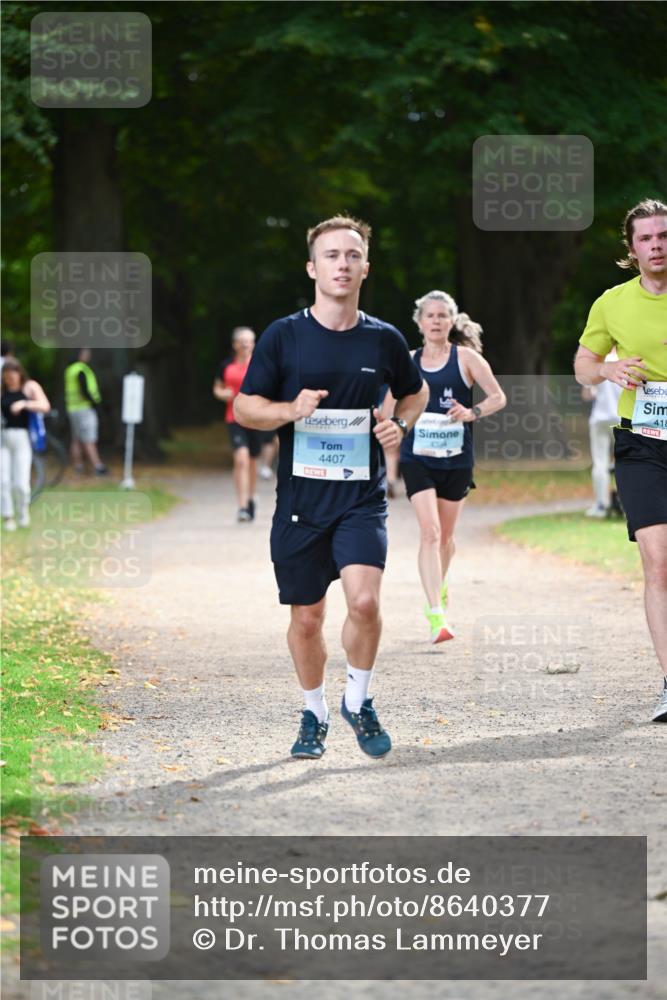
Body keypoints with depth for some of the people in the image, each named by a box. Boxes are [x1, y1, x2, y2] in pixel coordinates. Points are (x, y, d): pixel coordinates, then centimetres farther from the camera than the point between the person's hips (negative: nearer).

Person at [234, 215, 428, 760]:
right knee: (307, 617, 6)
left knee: (364, 600, -19)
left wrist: (401, 424, 1)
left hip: (363, 497, 0)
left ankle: (358, 702, 6)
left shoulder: (384, 340, 3)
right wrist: (290, 410, -16)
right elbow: (244, 407, 3)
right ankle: (314, 715, 29)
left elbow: (417, 392, 22)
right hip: (300, 498, 0)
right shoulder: (283, 336, -1)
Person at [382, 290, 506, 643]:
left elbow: (498, 397, -4)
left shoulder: (466, 357, -1)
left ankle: (439, 586, 44)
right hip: (418, 458, 0)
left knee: (445, 534, 14)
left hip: (456, 459, 0)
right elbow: (390, 408, 16)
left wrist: (472, 413, -20)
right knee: (429, 532, -15)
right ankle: (436, 614, -21)